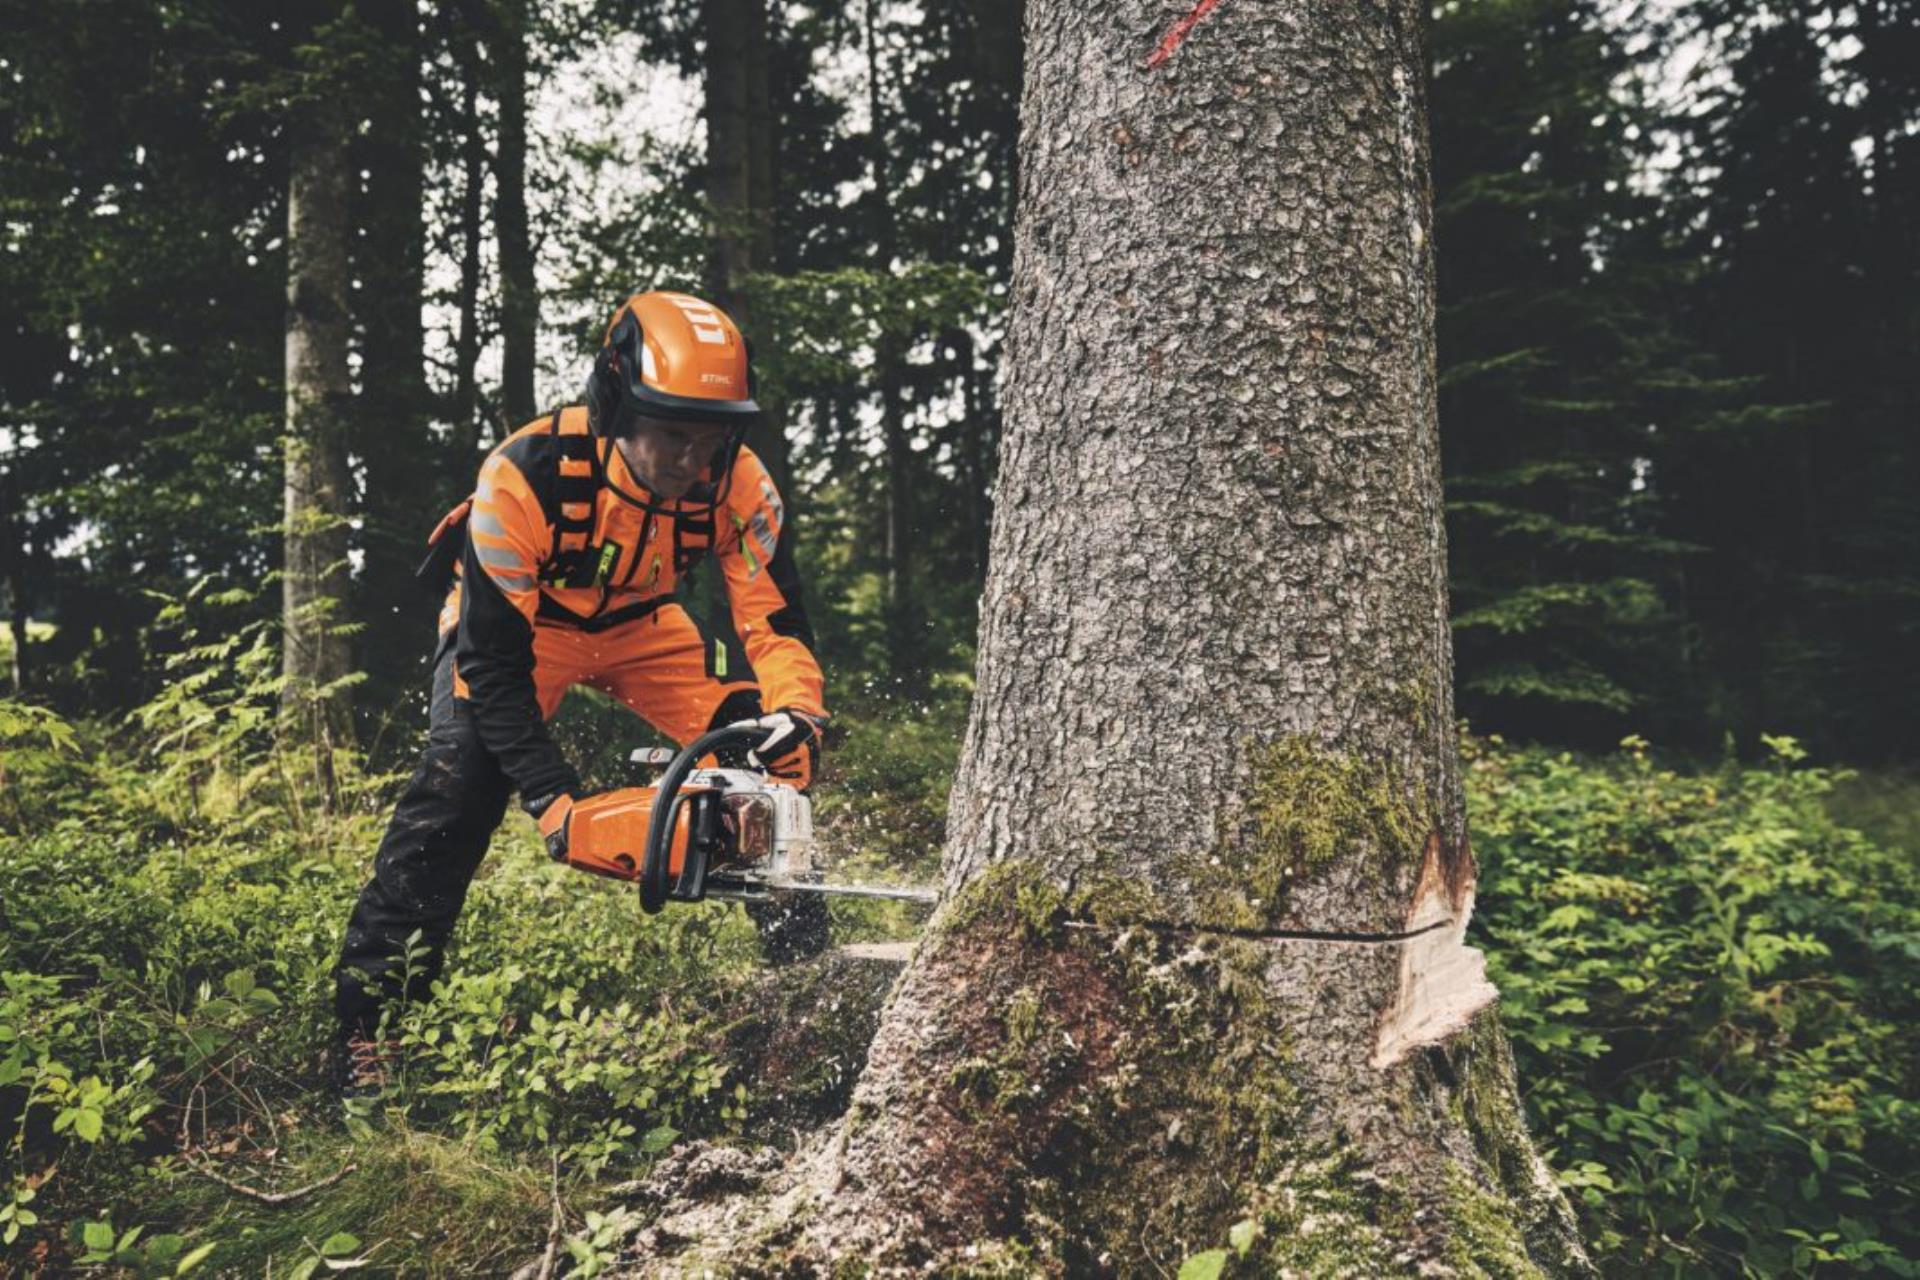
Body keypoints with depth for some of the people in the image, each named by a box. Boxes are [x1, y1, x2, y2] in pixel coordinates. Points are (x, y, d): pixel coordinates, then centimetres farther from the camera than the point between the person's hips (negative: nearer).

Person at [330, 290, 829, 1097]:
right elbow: (493, 660, -31)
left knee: (767, 755, -11)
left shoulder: (738, 484, -27)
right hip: (511, 622, -3)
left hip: (640, 625, 3)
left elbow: (776, 624, -21)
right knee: (455, 792, -20)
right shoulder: (526, 477, -37)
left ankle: (804, 959, 4)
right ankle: (364, 1016, -8)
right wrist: (550, 796, -36)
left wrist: (798, 716, -41)